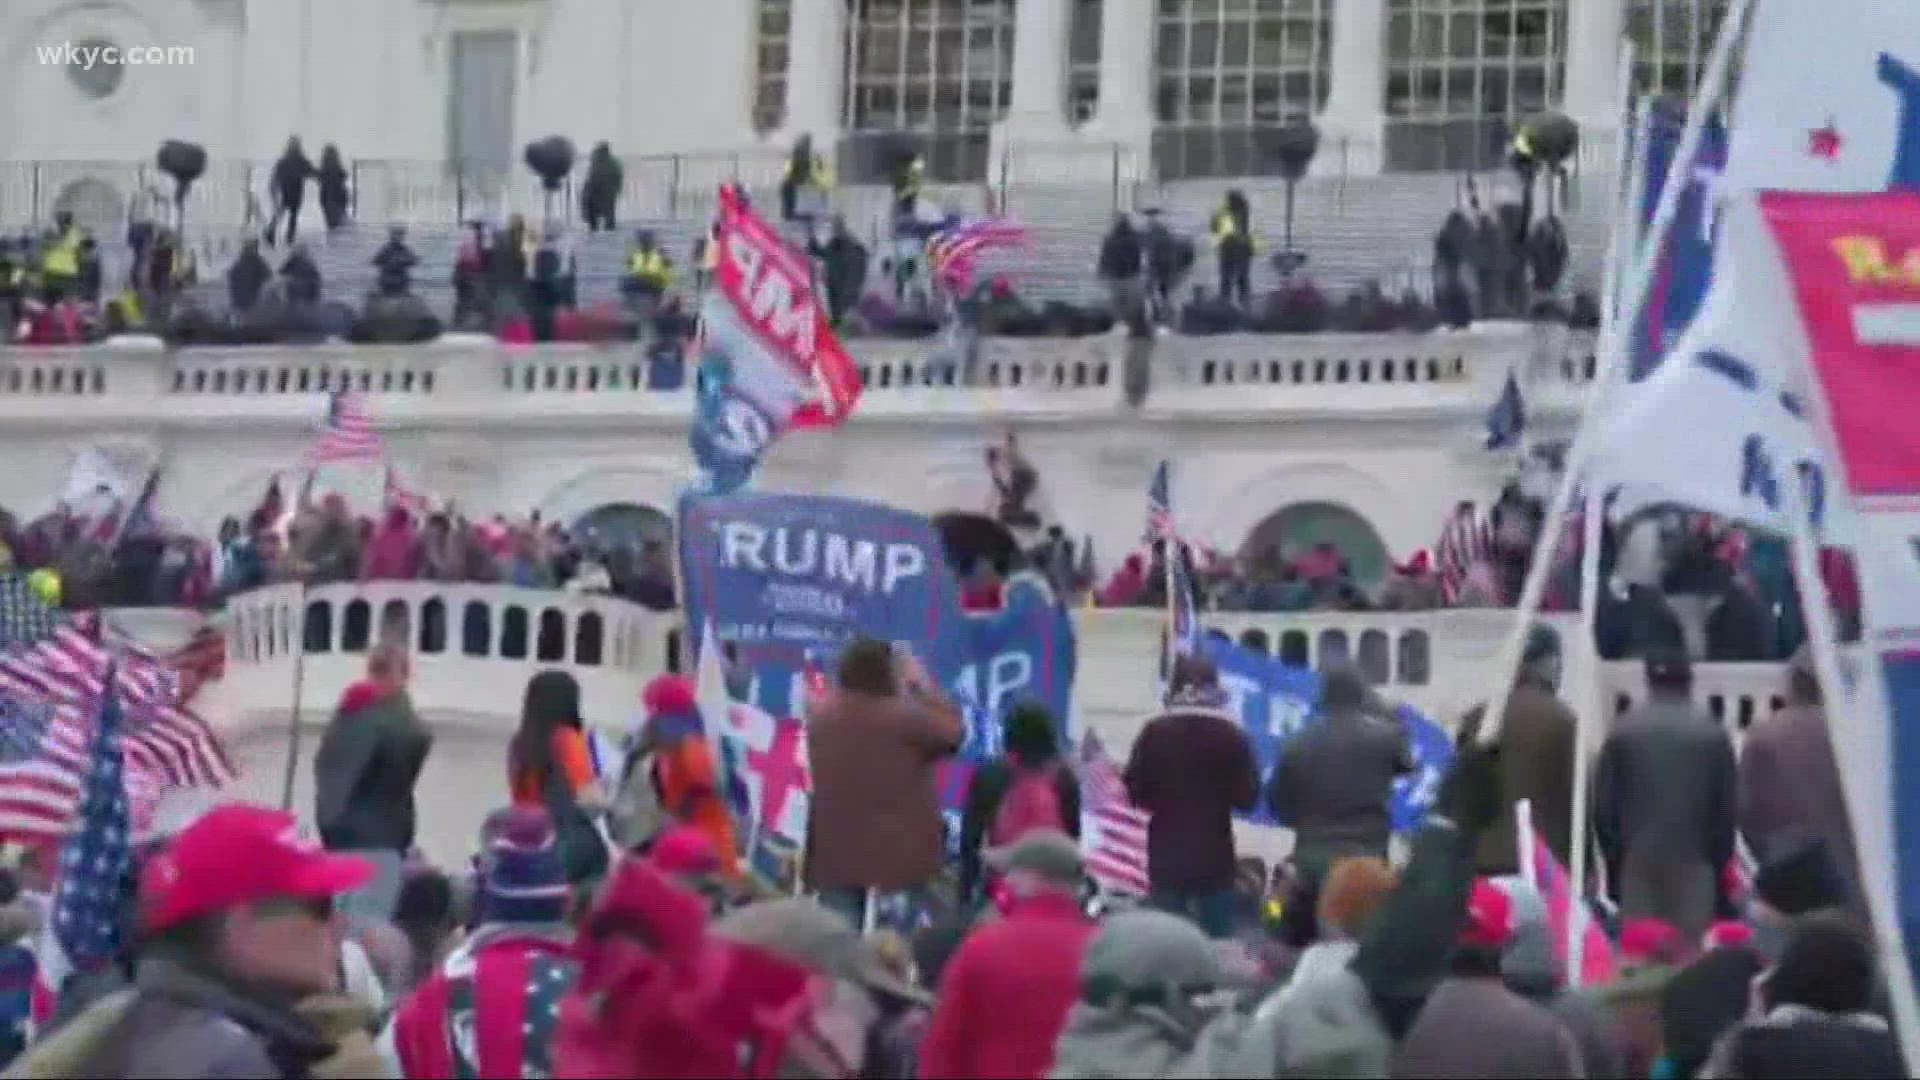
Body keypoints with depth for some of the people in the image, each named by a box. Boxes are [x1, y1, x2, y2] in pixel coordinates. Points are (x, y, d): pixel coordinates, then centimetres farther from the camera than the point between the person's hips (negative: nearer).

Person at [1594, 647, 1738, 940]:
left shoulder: (1622, 733, -1)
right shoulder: (1713, 736, -2)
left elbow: (1603, 805, 1)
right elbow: (1727, 806, 0)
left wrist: (1612, 860, 11)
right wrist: (1720, 864, 10)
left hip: (1637, 861, 1)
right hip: (1694, 863, -1)